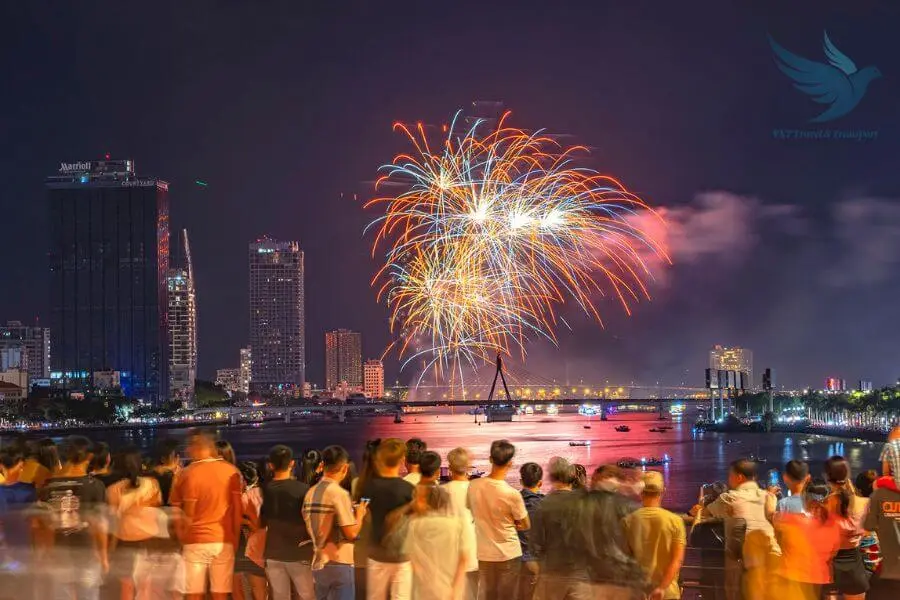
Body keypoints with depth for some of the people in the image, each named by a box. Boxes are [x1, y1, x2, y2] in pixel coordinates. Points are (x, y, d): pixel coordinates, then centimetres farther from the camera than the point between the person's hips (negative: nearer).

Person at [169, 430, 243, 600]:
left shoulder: (186, 475, -6)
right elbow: (238, 511, 3)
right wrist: (236, 539, 12)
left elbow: (177, 515, -2)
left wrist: (181, 538, 11)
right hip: (224, 541, 2)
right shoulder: (231, 471, 0)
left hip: (195, 542, -2)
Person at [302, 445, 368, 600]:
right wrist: (360, 514, 1)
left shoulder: (310, 493, 5)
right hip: (339, 564, -7)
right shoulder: (339, 493, -16)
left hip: (318, 564, 7)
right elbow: (351, 533, -19)